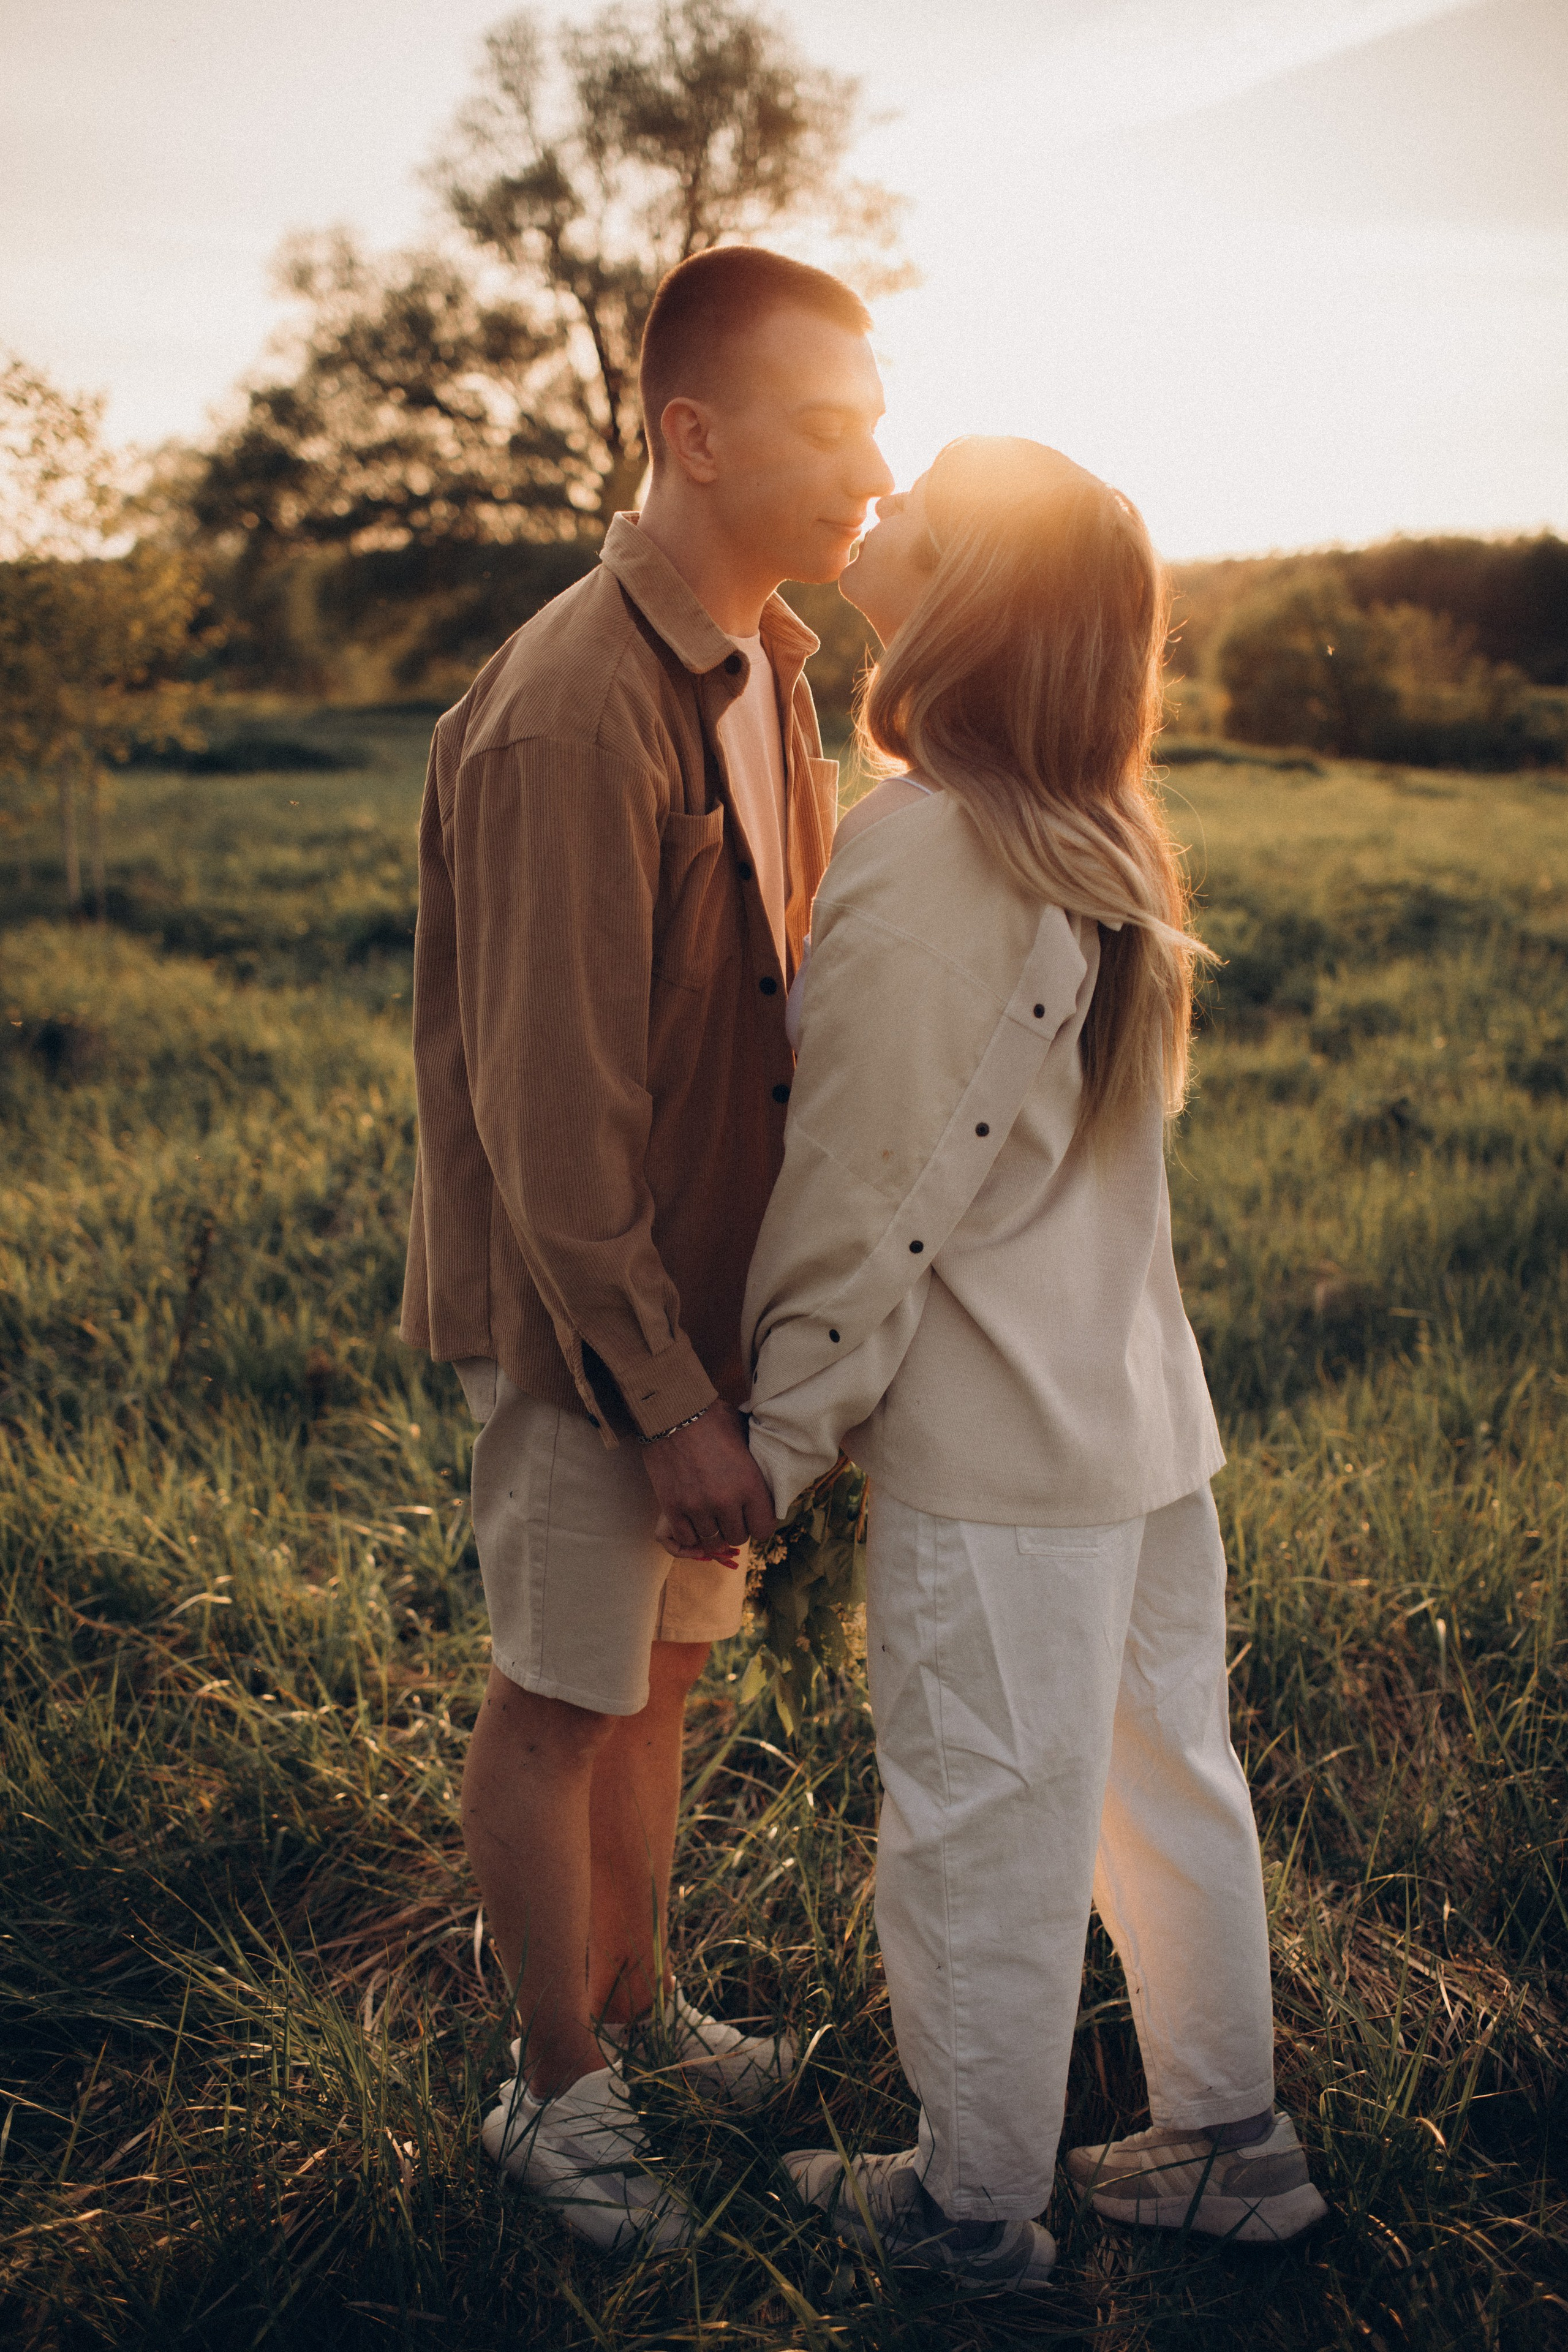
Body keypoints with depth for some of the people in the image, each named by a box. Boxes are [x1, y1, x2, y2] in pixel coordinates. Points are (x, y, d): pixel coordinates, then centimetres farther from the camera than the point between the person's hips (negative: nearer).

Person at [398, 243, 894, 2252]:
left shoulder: (764, 665, 5)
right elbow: (550, 1115, -23)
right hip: (587, 1313, -8)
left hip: (710, 1286, 8)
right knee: (561, 1704, 9)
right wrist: (669, 1399, -19)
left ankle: (637, 1997, 43)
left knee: (659, 1664, 22)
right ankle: (554, 2087, 29)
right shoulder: (570, 715, -24)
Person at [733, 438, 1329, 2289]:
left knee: (989, 1831, 8)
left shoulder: (922, 852, -21)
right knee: (1164, 1782, 19)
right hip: (1143, 1410, 8)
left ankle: (976, 2203, 27)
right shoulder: (1098, 835, 6)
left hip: (996, 1458, -8)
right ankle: (1230, 2140, 36)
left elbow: (867, 1206, -20)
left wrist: (770, 1441, -10)